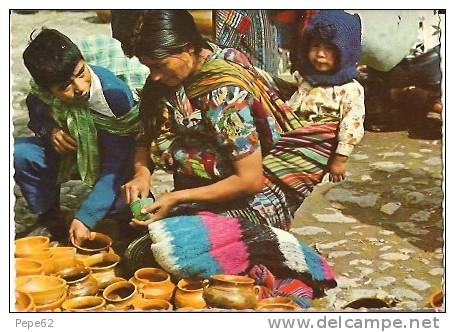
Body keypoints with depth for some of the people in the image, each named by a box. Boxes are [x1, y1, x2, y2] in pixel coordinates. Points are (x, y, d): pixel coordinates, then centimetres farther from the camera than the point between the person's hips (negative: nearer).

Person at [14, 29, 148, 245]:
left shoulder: (115, 93, -32)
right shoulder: (40, 93, -20)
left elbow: (115, 167, -28)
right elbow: (36, 117, 8)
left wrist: (84, 217, -32)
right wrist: (49, 130, -18)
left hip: (108, 158, -3)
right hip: (69, 153, 4)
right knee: (19, 153, -23)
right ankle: (48, 218, 2)